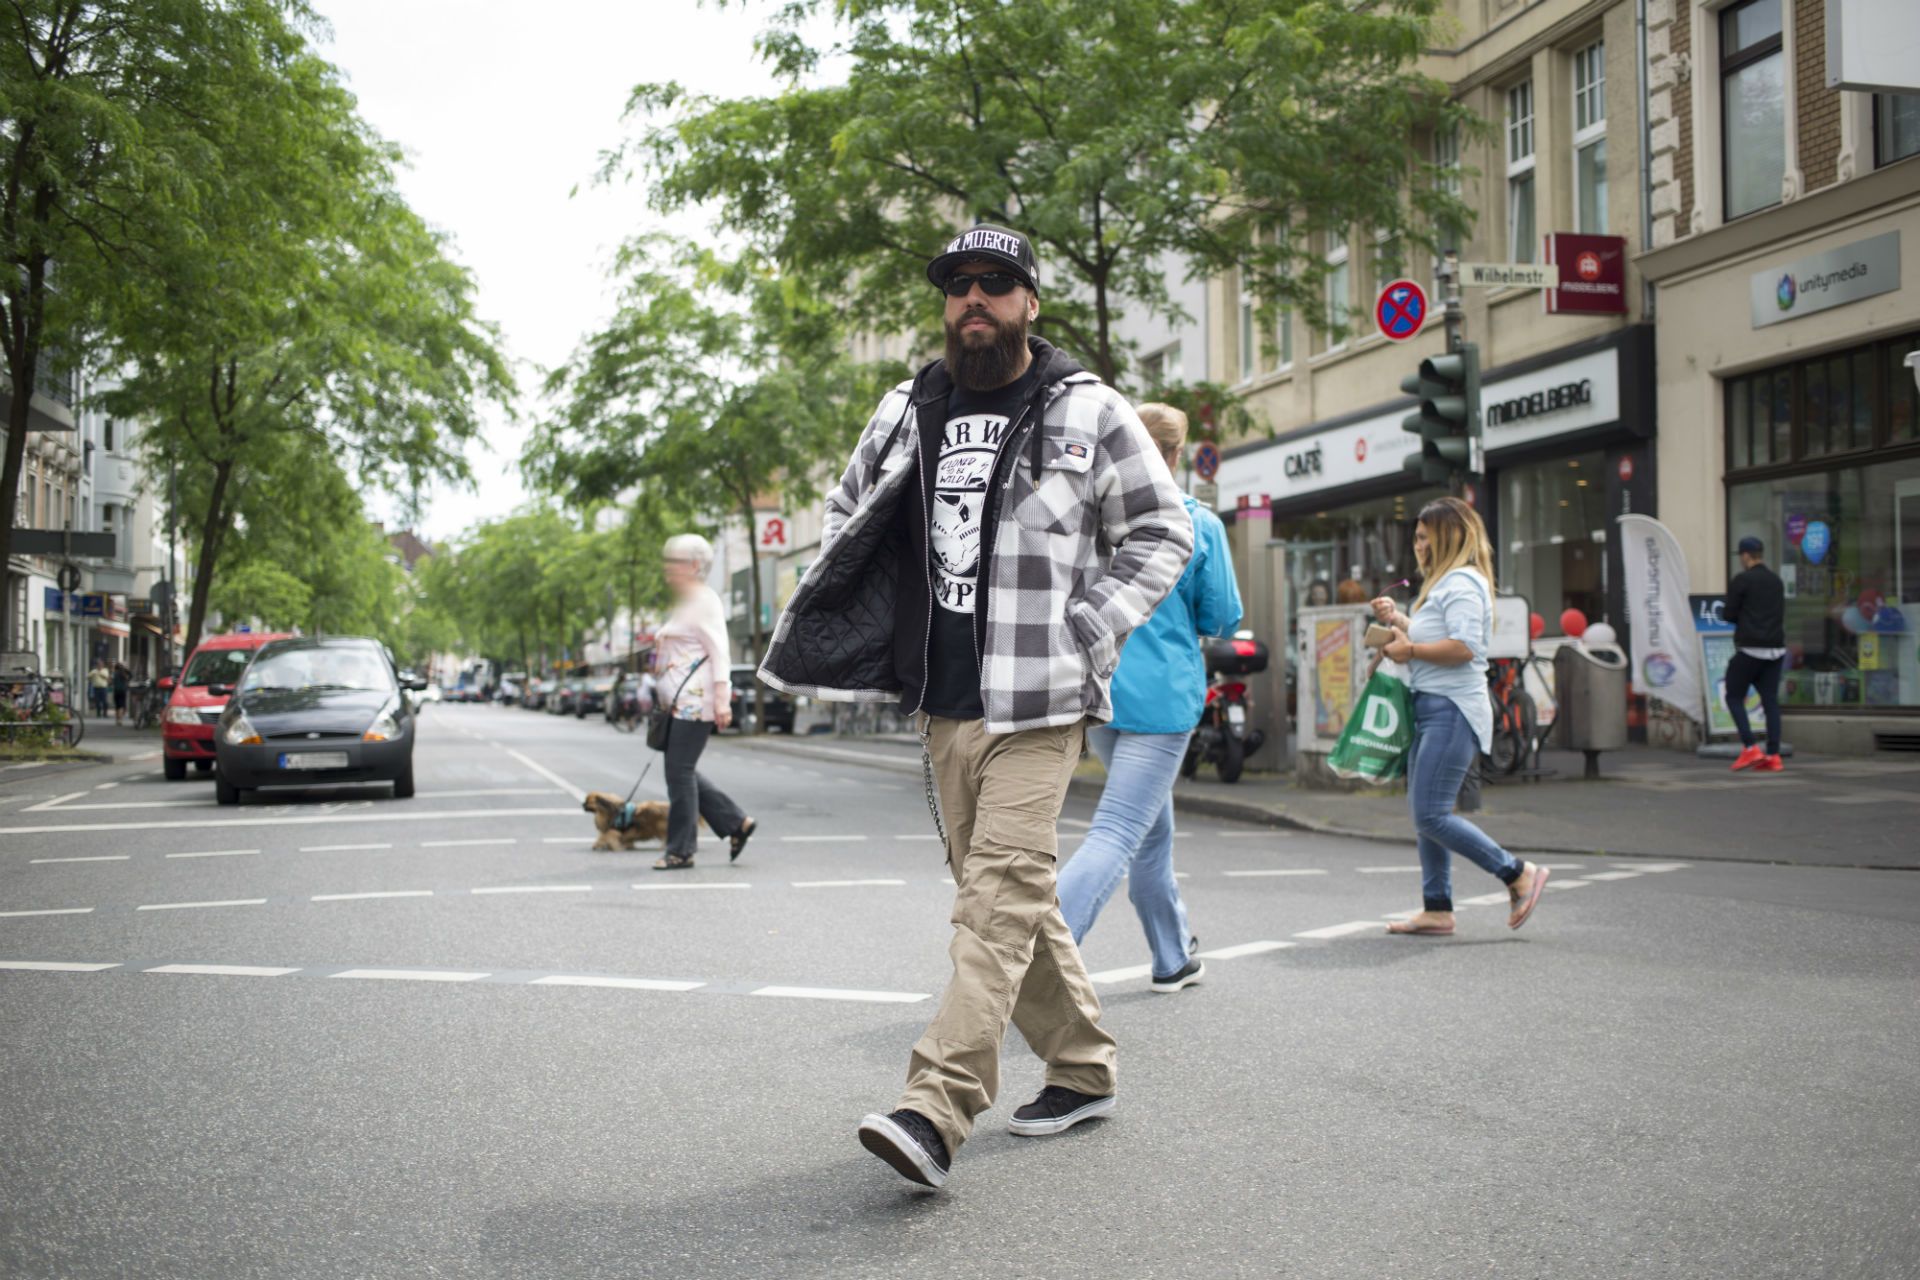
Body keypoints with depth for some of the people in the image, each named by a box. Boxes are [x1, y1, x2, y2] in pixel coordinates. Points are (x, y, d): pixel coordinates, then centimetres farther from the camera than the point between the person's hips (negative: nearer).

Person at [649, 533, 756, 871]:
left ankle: (681, 851, 0)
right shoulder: (685, 603, 20)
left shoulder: (704, 600, -9)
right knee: (682, 771, 10)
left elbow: (718, 652, -15)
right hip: (682, 703, 10)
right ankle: (736, 823, 17)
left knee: (680, 771, -7)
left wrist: (722, 700, -20)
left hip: (696, 702, -10)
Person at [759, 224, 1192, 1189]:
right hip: (939, 702, 6)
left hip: (1036, 704, -5)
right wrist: (866, 625, 11)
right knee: (1007, 888, 12)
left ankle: (936, 1110, -19)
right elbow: (847, 513, 25)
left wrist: (1089, 632, -6)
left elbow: (1163, 532, 3)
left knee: (1002, 890, -13)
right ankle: (1081, 1068, 26)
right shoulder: (905, 414, 11)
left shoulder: (1088, 413, -2)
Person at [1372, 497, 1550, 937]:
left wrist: (1411, 650, -14)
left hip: (1452, 710, -11)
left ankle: (1518, 873, -3)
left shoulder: (1462, 583, -10)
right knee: (1424, 815, 9)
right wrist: (1397, 620, 18)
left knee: (1431, 815, -14)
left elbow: (1464, 647, -22)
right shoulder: (1443, 583, 23)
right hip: (1431, 708, 11)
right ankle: (1437, 909, 14)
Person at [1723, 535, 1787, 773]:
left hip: (1750, 649, -6)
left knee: (1734, 697, 6)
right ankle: (1773, 756, -1)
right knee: (1770, 701, 5)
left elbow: (1728, 614, -6)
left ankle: (1750, 749, -7)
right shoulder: (1776, 581, 14)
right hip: (1775, 649, 6)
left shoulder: (1741, 580, -7)